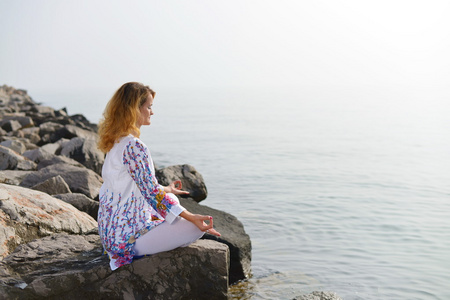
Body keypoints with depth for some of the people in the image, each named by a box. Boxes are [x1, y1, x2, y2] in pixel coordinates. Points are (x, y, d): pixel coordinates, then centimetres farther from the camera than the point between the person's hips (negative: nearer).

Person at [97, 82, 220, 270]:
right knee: (197, 228, -7)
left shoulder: (116, 142, 8)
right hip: (127, 237, -10)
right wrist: (191, 218, -21)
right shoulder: (134, 146, -22)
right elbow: (152, 193, -22)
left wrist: (165, 190, 33)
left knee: (170, 200, 27)